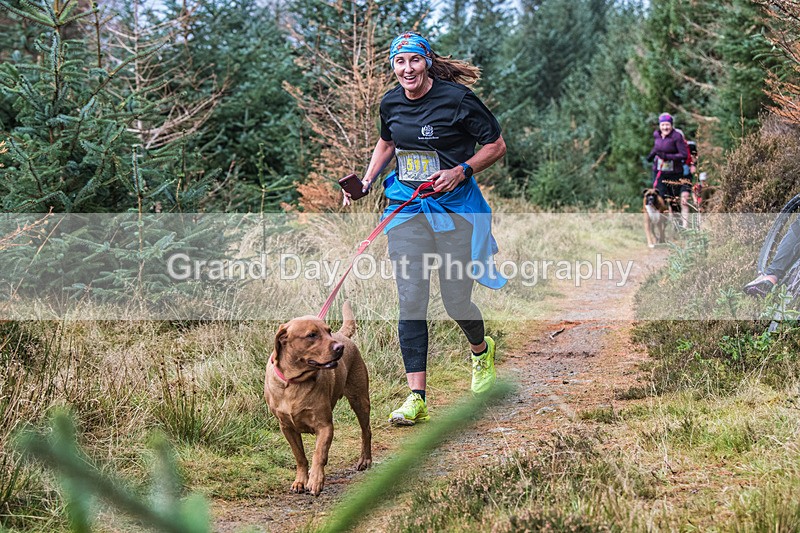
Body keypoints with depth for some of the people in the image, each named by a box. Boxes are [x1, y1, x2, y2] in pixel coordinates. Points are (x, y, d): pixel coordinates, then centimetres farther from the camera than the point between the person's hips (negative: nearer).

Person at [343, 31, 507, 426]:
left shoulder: (456, 98, -11)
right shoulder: (391, 103, 4)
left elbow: (497, 145, -5)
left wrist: (461, 171, -19)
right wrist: (365, 182, 11)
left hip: (453, 204, -4)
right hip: (406, 206, 4)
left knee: (456, 300, 2)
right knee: (410, 301, -5)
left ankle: (481, 351, 38)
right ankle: (416, 397, -5)